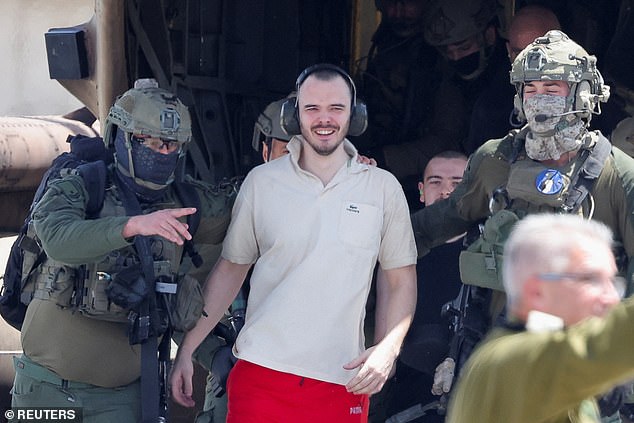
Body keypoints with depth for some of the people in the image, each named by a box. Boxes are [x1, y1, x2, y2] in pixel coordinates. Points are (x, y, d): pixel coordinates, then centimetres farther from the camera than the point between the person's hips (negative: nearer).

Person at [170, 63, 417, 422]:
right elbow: (231, 269, 10)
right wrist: (187, 350, 6)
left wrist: (388, 349, -7)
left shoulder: (383, 188, 4)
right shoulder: (261, 182, 4)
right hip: (261, 375, 0)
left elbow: (402, 279, 9)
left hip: (342, 384, 0)